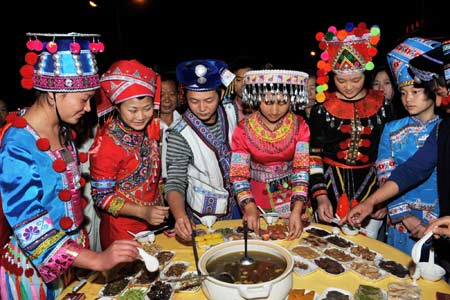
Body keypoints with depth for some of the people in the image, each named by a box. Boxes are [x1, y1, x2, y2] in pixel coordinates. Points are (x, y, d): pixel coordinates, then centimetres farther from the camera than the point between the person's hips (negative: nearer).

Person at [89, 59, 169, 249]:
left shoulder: (149, 128, -5)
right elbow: (101, 196, -17)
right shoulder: (106, 143, -23)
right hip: (122, 230, -5)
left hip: (153, 223, 6)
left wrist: (160, 209, 5)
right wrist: (143, 212, -27)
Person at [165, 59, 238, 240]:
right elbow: (175, 184, -25)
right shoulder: (180, 136, -27)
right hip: (204, 213, -4)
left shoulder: (231, 112, -13)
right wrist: (180, 216, -44)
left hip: (236, 203, 5)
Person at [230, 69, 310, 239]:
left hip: (291, 198, 1)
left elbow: (301, 170, -16)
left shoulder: (299, 126, -12)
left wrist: (297, 211, -28)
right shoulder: (244, 130, -15)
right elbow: (239, 175, -14)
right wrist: (250, 208, -29)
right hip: (258, 200, -1)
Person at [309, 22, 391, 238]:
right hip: (332, 186, -1)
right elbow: (313, 156, -3)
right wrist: (320, 196, -10)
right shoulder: (323, 107, -4)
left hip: (371, 187, 2)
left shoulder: (380, 104, 1)